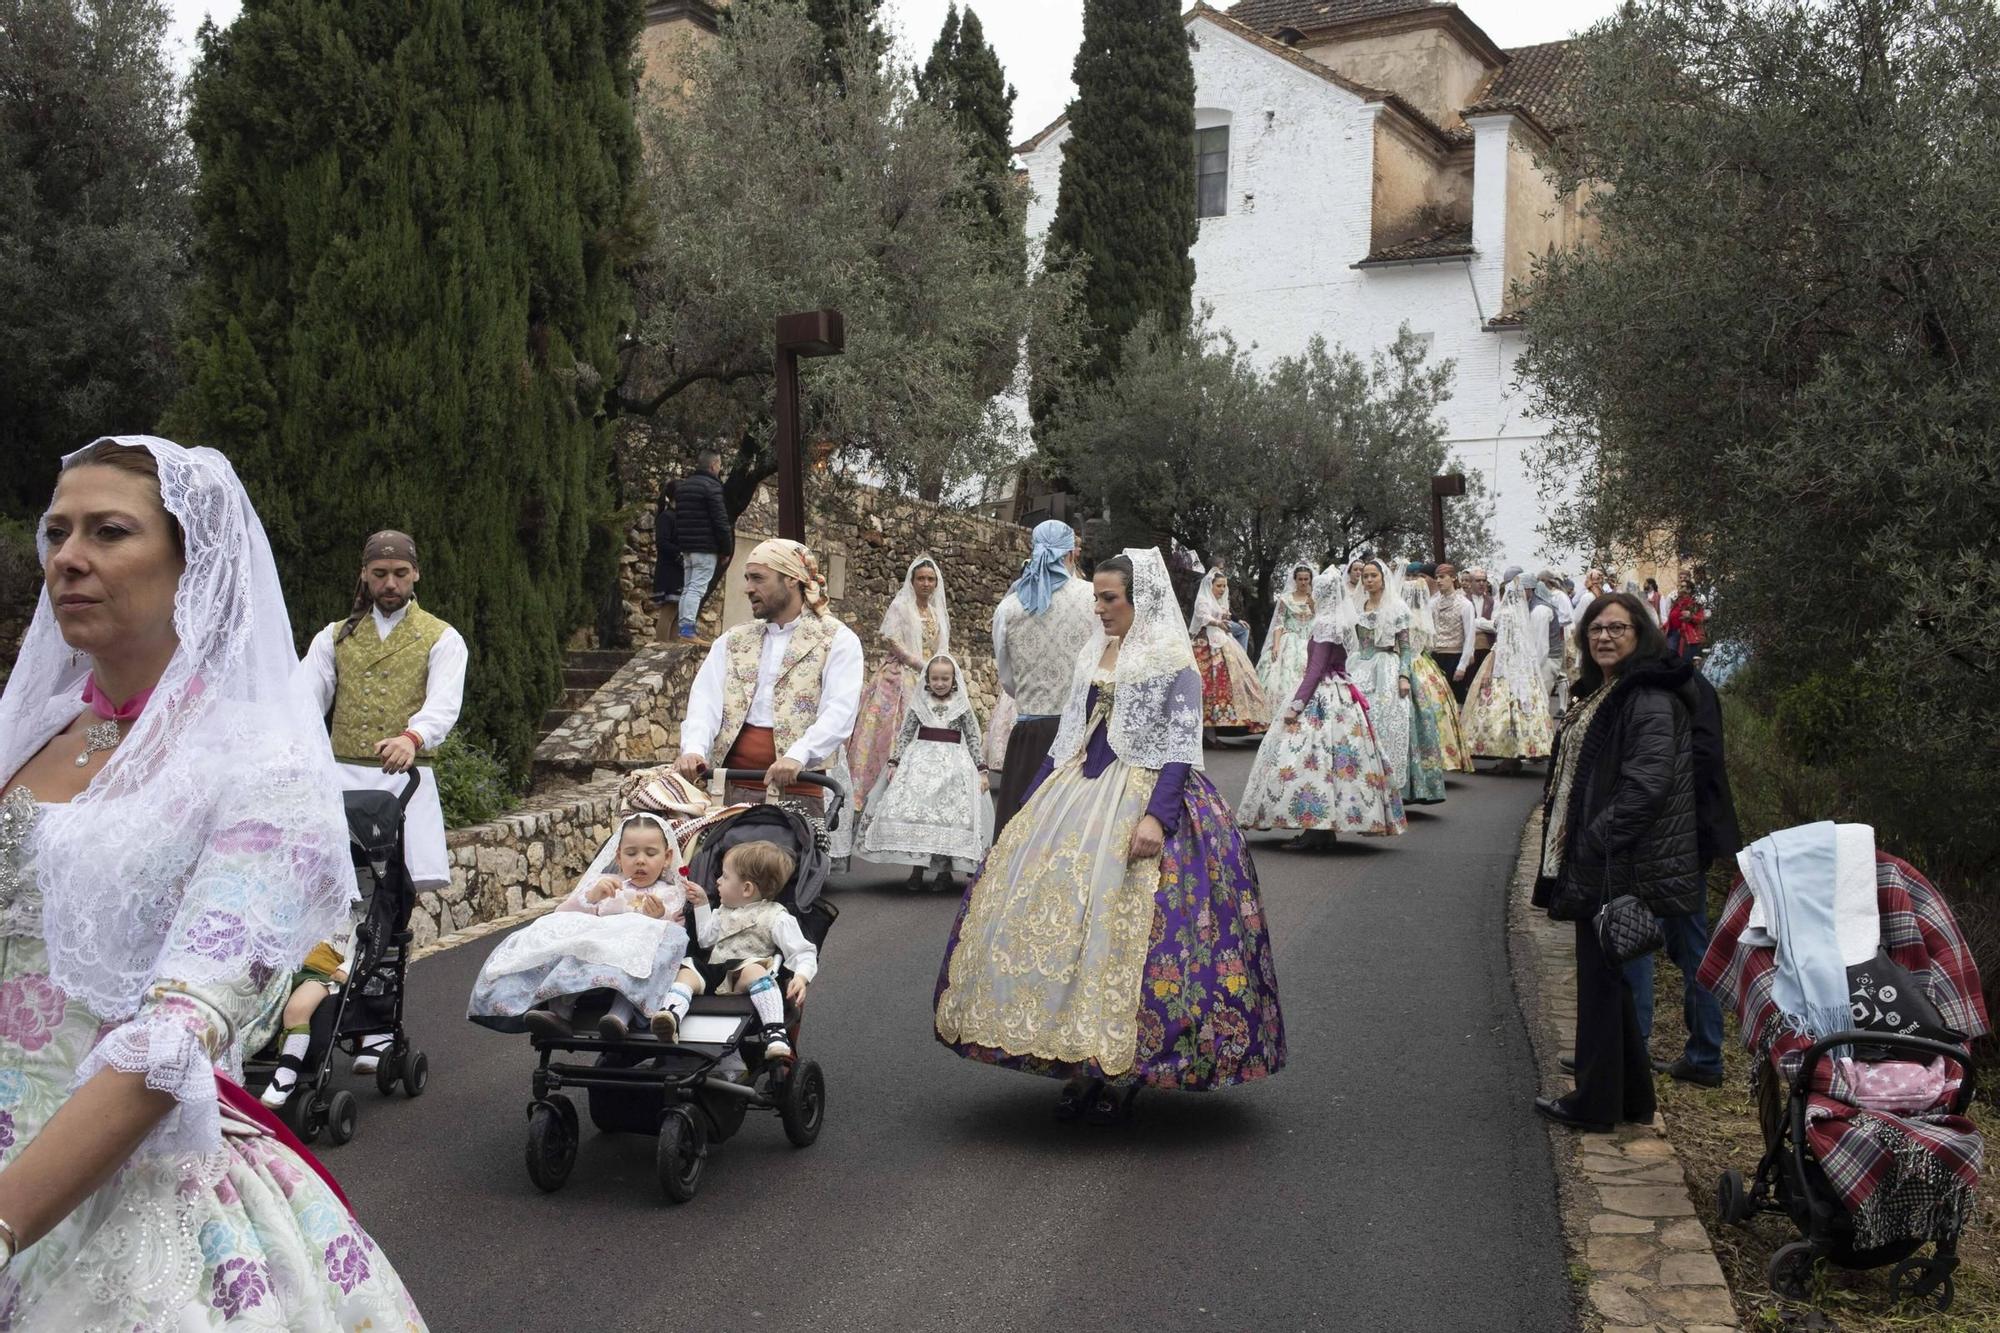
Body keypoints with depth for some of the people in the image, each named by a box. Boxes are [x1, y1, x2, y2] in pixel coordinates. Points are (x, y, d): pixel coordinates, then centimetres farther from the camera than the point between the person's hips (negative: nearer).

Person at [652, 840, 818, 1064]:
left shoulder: (776, 918, 2)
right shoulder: (724, 912, 25)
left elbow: (804, 953, -2)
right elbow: (706, 940, 37)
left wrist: (801, 977, -22)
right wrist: (702, 904, 30)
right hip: (715, 974, 6)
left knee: (753, 970, -38)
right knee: (685, 970, -20)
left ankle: (776, 1034, -51)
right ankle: (671, 1014, -48)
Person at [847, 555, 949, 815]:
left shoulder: (938, 612, 18)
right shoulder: (900, 605, 0)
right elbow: (892, 640, -8)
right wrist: (919, 664, -13)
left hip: (929, 683, 6)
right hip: (901, 676, -5)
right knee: (895, 728, -12)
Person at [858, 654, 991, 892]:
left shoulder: (962, 706, 6)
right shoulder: (919, 704, 9)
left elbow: (974, 739, 7)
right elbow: (904, 735, 9)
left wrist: (981, 771, 1)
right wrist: (895, 763, 1)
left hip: (953, 763, -1)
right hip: (920, 761, 1)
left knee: (950, 814, -8)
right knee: (913, 811, -10)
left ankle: (945, 870, 1)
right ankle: (916, 867, -2)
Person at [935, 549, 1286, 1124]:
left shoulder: (1171, 659, -6)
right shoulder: (1092, 654, 15)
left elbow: (1181, 746, -13)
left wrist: (1156, 817, -26)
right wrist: (1033, 808, 15)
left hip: (1142, 795, -7)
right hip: (1080, 792, 7)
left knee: (1123, 922, -11)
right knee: (1062, 913, 0)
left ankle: (1126, 1070, 2)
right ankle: (1080, 1061, 9)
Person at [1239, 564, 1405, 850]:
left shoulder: (1325, 625, -13)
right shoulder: (1341, 623, 13)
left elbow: (1316, 669, -18)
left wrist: (1296, 704, -19)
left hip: (1321, 697, -10)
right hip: (1339, 695, 10)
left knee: (1312, 756, -10)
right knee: (1334, 756, 8)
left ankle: (1315, 831, -13)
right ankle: (1324, 829, 11)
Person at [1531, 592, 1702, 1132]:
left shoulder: (1649, 700, -16)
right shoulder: (1599, 694, 16)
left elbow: (1647, 786, -25)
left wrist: (1594, 840, -20)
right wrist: (1569, 852, 18)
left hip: (1620, 870, -10)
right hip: (1596, 866, 10)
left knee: (1603, 981, -1)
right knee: (1607, 980, 16)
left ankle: (1594, 1104, 9)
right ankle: (1632, 1097, 27)